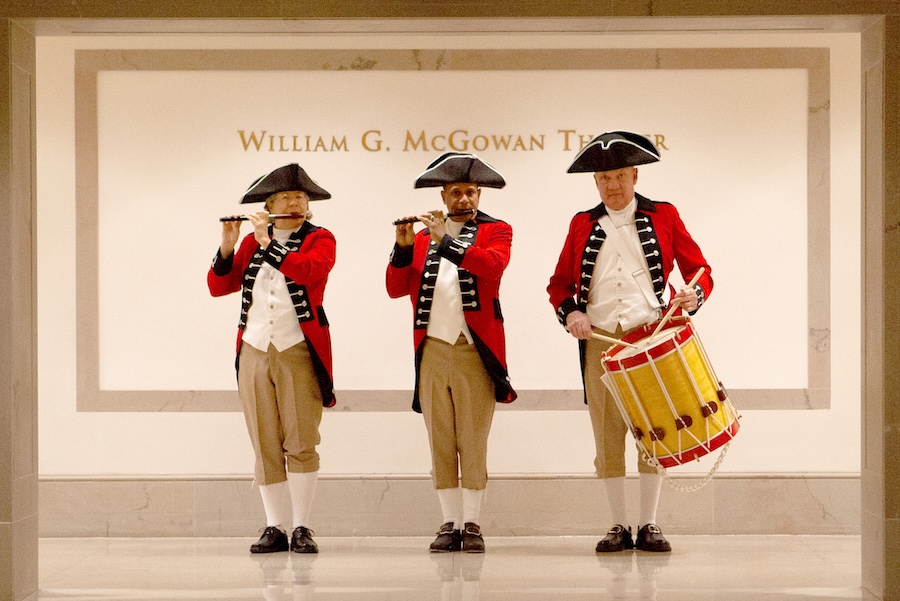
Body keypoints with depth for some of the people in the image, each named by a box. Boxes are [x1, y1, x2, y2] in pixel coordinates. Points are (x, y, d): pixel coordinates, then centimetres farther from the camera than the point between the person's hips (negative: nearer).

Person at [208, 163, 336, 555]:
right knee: (266, 448, 3)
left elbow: (311, 271, -19)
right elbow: (218, 287, 5)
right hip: (255, 352, 3)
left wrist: (268, 243, -15)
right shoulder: (252, 243, 13)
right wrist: (228, 245, -8)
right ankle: (275, 527, 8)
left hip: (298, 352, -3)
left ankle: (301, 527, -1)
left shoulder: (319, 239, 3)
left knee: (300, 444, -8)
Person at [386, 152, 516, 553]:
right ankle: (450, 524, 11)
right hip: (432, 351, 3)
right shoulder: (422, 237, 16)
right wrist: (404, 247, -9)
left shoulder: (496, 231, 7)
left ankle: (472, 525, 4)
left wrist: (446, 240, -18)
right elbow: (396, 289, 5)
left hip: (475, 351, -3)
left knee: (473, 443, -2)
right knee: (440, 444, 4)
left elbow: (493, 265, -15)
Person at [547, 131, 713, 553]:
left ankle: (648, 526, 7)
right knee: (608, 435, 1)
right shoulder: (582, 225, 14)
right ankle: (618, 526, 10)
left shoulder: (664, 217, 9)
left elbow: (699, 269, 8)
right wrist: (570, 312, -5)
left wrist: (694, 294, -14)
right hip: (600, 340, 1)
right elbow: (559, 284, 15)